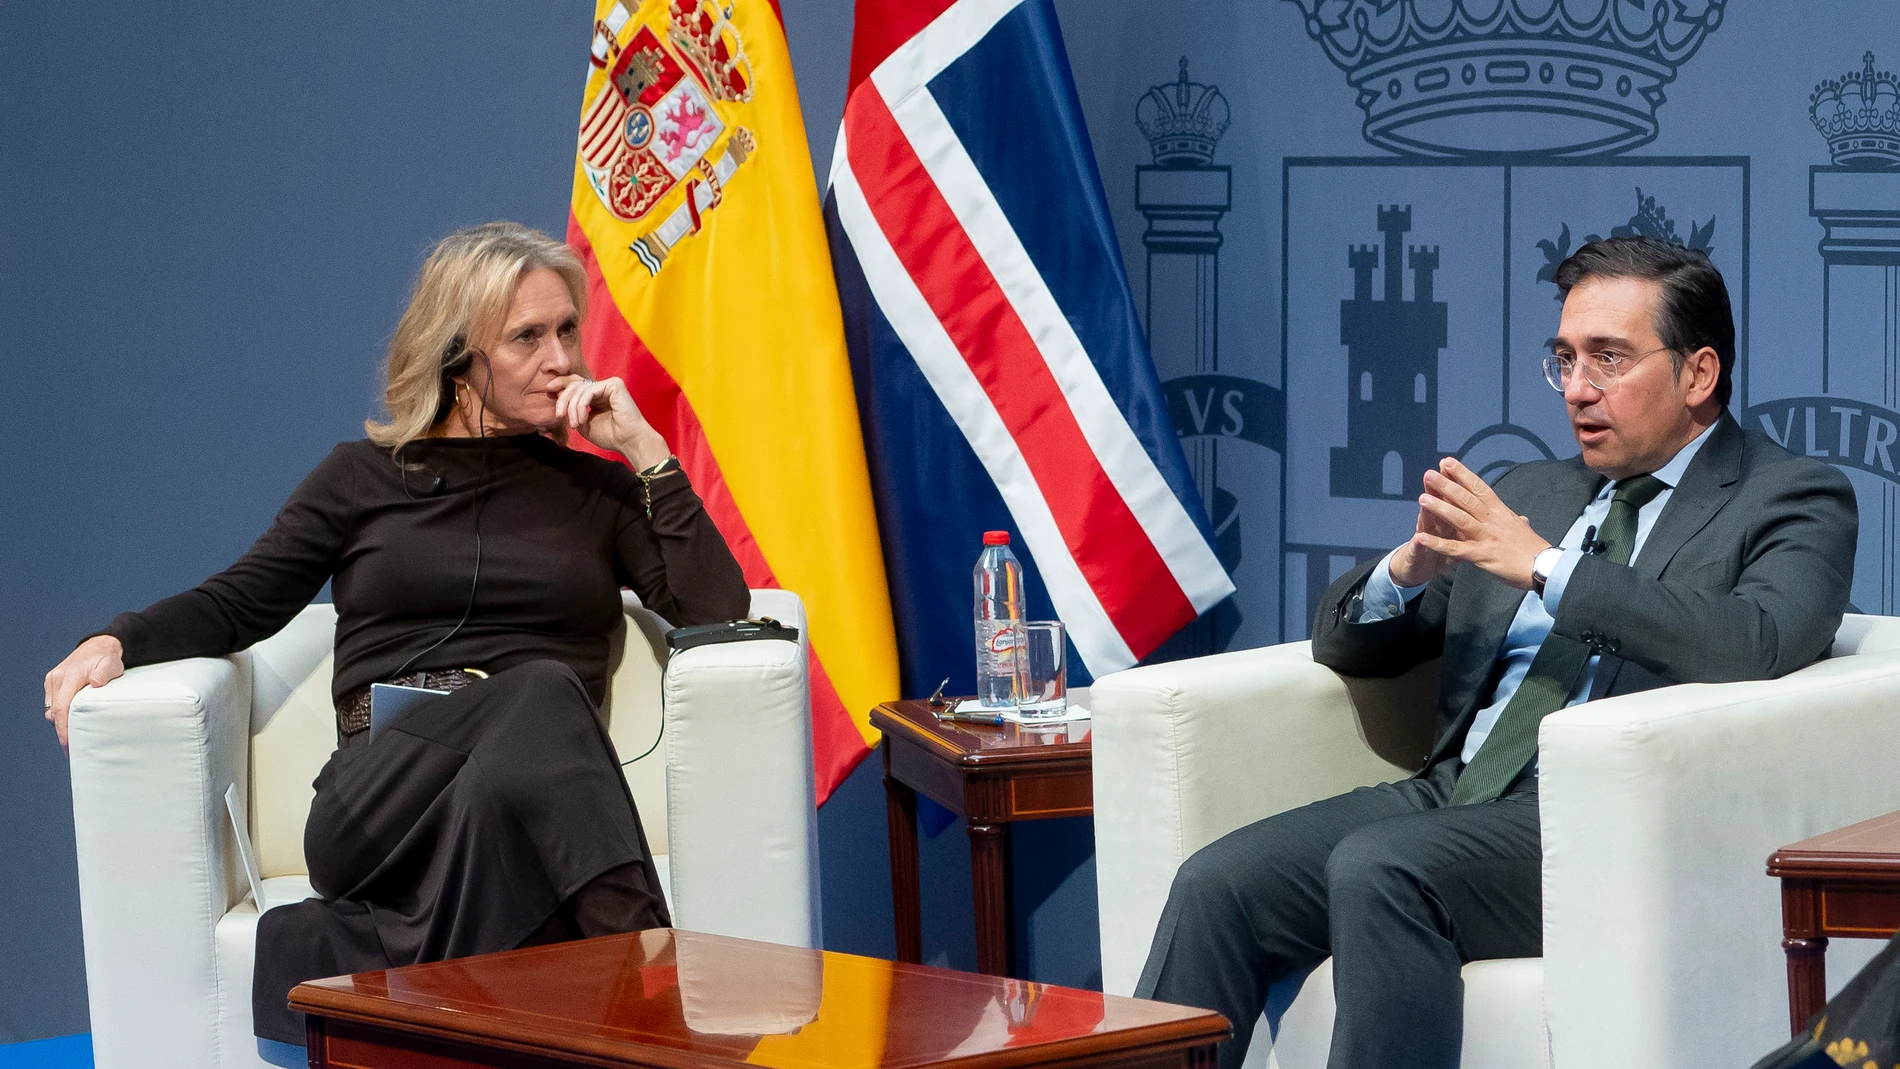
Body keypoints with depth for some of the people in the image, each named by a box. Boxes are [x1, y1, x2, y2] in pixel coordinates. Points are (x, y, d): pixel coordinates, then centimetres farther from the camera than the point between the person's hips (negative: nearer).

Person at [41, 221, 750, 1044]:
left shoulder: (592, 490, 23)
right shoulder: (365, 476, 23)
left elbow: (717, 606, 9)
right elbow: (237, 605, 16)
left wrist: (645, 451, 8)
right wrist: (115, 641, -3)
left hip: (532, 785, 2)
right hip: (382, 790, -2)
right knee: (543, 691, -36)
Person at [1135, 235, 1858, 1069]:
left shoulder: (1795, 500, 6)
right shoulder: (1529, 493, 24)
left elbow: (1758, 645, -17)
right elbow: (1345, 643, 24)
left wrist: (1546, 567, -17)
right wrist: (1411, 566, -1)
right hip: (1457, 791, 6)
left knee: (1377, 867, -32)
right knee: (1219, 882, -17)